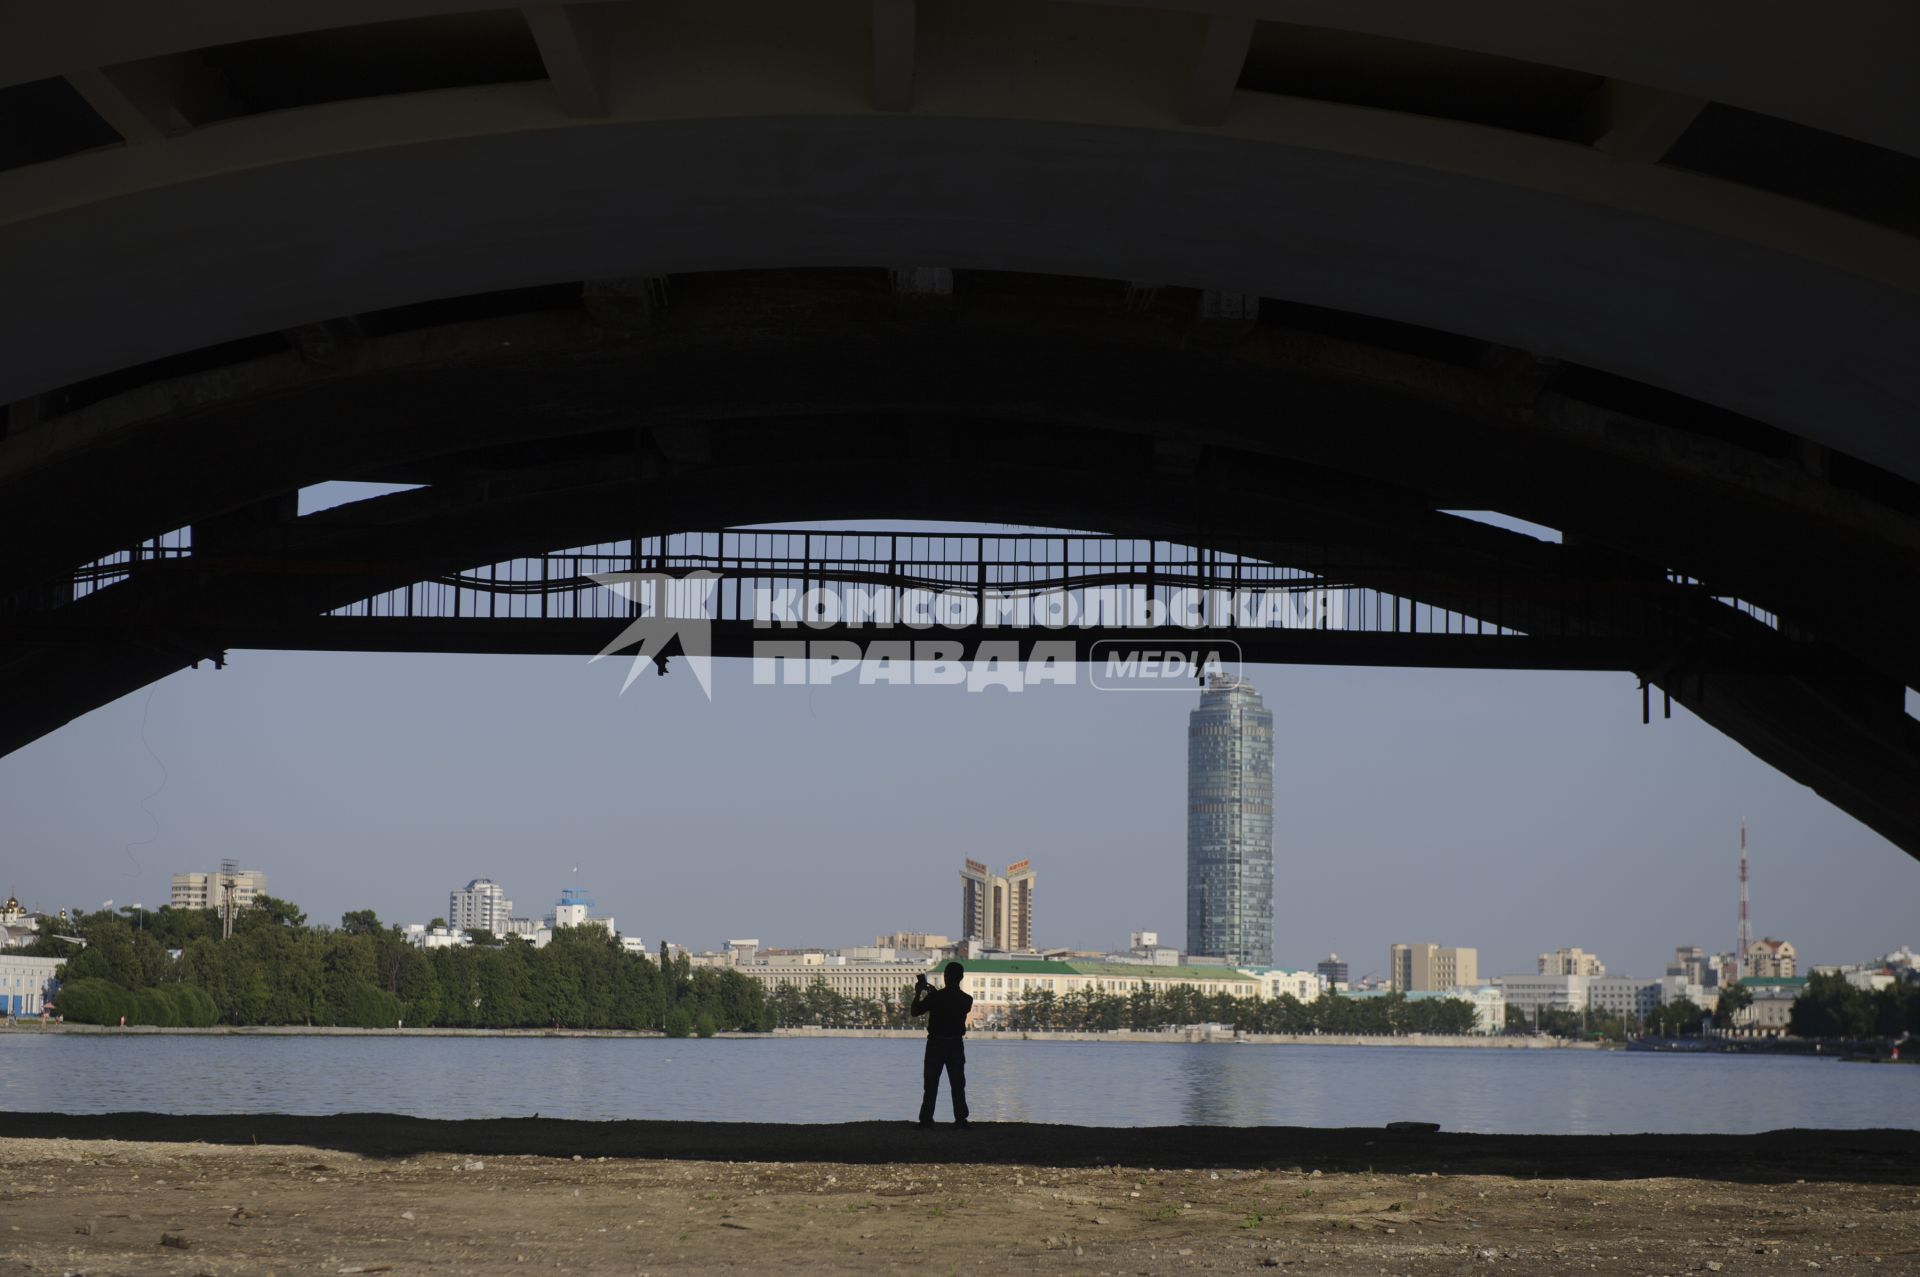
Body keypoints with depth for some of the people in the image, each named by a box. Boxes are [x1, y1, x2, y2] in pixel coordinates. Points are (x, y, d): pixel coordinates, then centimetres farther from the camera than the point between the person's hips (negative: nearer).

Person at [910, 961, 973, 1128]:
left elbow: (915, 1011, -5)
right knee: (958, 1084, 6)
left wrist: (918, 993, 9)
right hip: (956, 1045, 2)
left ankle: (926, 1119, 3)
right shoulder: (966, 1000, -3)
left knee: (931, 1084, 5)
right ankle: (960, 1119, 1)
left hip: (936, 1044, -2)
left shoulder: (935, 997, -12)